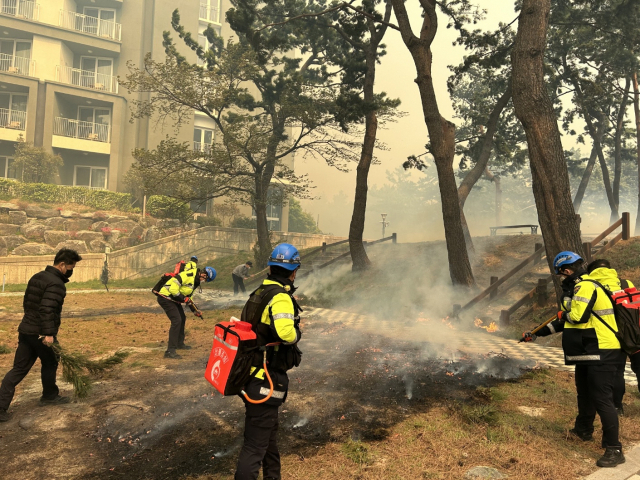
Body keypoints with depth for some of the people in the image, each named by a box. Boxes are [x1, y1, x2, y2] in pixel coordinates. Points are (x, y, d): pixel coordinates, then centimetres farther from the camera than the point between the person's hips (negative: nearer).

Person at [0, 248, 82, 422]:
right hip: (40, 333, -8)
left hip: (25, 329, 8)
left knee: (19, 369, 10)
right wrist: (48, 333, -29)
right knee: (49, 364, 14)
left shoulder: (36, 277, 12)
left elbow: (26, 303, 20)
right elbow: (47, 310, -28)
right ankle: (50, 396, 31)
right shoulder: (56, 284, -18)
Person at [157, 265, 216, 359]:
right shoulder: (189, 275, -23)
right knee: (176, 321, -17)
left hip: (173, 299, 10)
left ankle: (179, 344, 38)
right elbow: (173, 288, -29)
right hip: (165, 297, -10)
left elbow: (188, 296, 22)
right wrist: (183, 299, -19)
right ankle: (170, 351, -15)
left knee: (182, 318, 19)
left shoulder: (196, 281, 9)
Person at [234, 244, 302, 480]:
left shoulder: (260, 292, 7)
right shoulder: (281, 297, -21)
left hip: (253, 374, 10)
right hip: (266, 380, -10)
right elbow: (285, 332, -36)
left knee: (269, 432, 26)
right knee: (256, 443, 1)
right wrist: (295, 332, -16)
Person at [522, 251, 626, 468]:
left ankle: (614, 450, 0)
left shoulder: (585, 286, -18)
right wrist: (536, 334, 22)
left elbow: (577, 317, -27)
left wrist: (564, 315, -3)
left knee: (601, 399, -8)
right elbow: (564, 321, 22)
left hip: (602, 353, -11)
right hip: (588, 352, 11)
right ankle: (583, 430, 42)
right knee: (584, 393, 24)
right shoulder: (578, 288, 16)